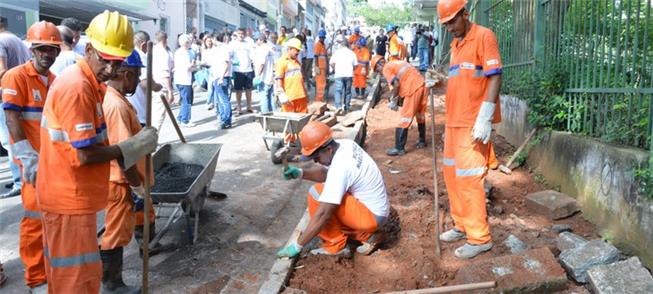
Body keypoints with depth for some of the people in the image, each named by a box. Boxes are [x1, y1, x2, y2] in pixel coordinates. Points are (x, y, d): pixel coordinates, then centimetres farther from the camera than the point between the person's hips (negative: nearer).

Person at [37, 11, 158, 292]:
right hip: (69, 199, -10)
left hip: (67, 195, 10)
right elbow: (86, 154, -23)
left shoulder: (88, 82, 9)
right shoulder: (76, 88, -22)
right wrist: (134, 145, -11)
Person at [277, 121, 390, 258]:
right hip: (376, 208, 9)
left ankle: (335, 246, -6)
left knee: (316, 194, -19)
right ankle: (365, 235, 10)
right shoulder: (344, 145, -3)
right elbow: (324, 172, 13)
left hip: (372, 215, -9)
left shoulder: (341, 167, -28)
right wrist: (300, 173, -6)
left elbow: (323, 214, -27)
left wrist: (297, 245, -21)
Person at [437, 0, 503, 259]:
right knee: (452, 173, 13)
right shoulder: (455, 44, 17)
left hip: (473, 123, -8)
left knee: (468, 178, -7)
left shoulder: (484, 36, -7)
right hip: (454, 121, 9)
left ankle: (480, 238, 3)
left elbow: (495, 78, -14)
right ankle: (461, 225, 26)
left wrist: (484, 119, -20)